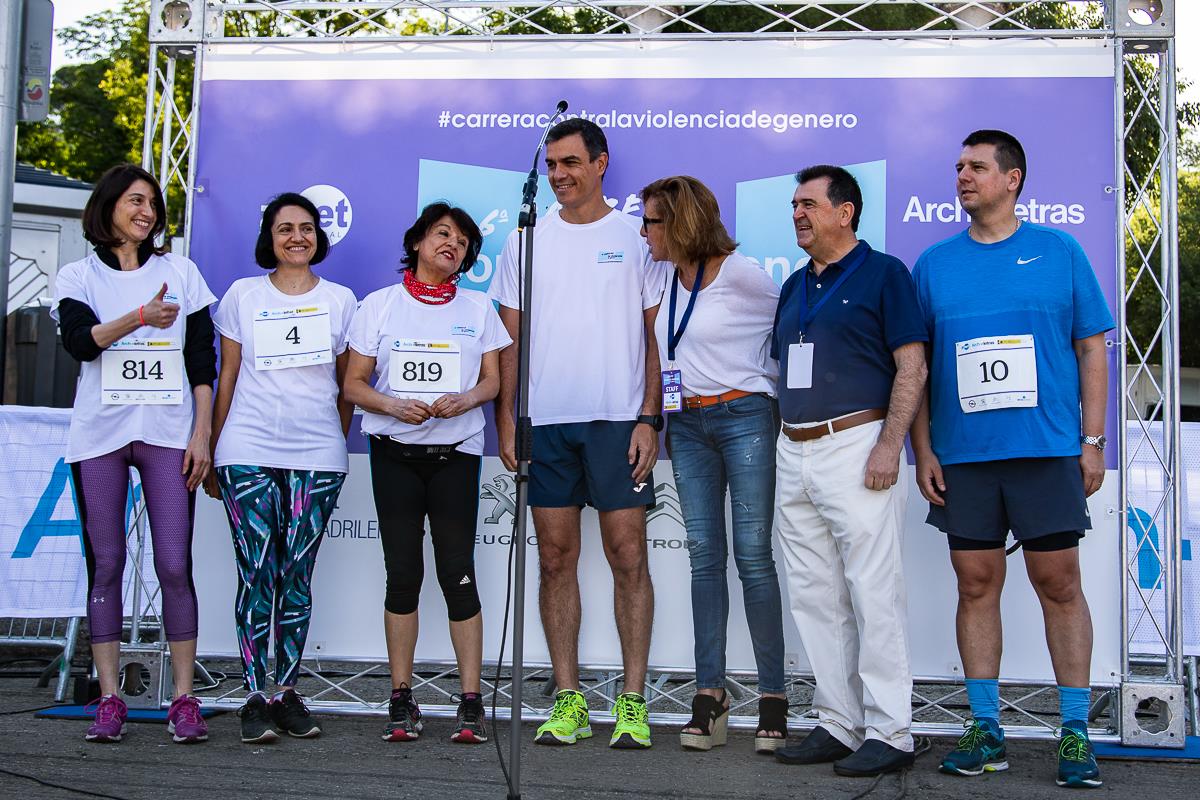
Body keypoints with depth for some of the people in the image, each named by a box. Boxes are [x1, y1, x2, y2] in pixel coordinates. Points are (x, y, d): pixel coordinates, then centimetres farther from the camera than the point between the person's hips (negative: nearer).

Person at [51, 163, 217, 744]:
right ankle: (109, 700, 8)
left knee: (174, 564, -6)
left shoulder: (180, 272, 12)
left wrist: (202, 434, 0)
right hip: (99, 435, 0)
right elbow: (80, 340, -8)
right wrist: (142, 316, -19)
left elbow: (202, 360, 8)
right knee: (105, 563, 1)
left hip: (168, 434, 0)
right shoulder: (78, 276, 11)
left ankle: (184, 700, -1)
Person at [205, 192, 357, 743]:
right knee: (256, 574, -6)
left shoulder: (340, 300, 11)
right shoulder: (243, 295, 10)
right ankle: (256, 697, -1)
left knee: (296, 575, 1)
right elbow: (226, 378, 11)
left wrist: (339, 447, 12)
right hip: (248, 454, -1)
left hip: (316, 457, 1)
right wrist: (211, 453, 9)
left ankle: (288, 693, 9)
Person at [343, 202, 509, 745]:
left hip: (455, 452, 0)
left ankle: (471, 703, -1)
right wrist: (394, 405, -15)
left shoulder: (478, 308, 11)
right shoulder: (379, 305, 7)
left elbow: (492, 380, 8)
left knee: (457, 571, -6)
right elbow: (354, 384, 4)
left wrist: (464, 400, -13)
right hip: (394, 452, 0)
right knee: (403, 573, 1)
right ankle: (401, 700, 9)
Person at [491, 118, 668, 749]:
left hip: (618, 420, -2)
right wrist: (506, 418, 2)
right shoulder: (526, 240, 11)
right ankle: (568, 698, 14)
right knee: (557, 560, 5)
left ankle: (632, 699, 6)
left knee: (628, 556, -2)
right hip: (545, 421, 2)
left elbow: (656, 337, 4)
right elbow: (509, 340, 11)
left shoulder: (636, 237, 5)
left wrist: (649, 419, -5)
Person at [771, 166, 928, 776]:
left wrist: (890, 445, -18)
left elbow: (911, 368, -8)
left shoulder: (883, 273, -2)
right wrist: (781, 446, 15)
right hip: (794, 454, 8)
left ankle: (889, 732, 0)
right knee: (815, 598, 8)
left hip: (856, 445, -7)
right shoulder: (795, 286, 19)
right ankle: (837, 724, 17)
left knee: (874, 592, -6)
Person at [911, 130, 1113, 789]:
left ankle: (1075, 732, 10)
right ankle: (986, 730, 14)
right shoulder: (934, 263, 9)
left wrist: (1093, 442, -2)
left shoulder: (1059, 252, 4)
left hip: (1048, 450, -2)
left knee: (1059, 584, 1)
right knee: (976, 585, 5)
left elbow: (1092, 348, 5)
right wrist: (923, 450, 4)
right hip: (962, 456, 2)